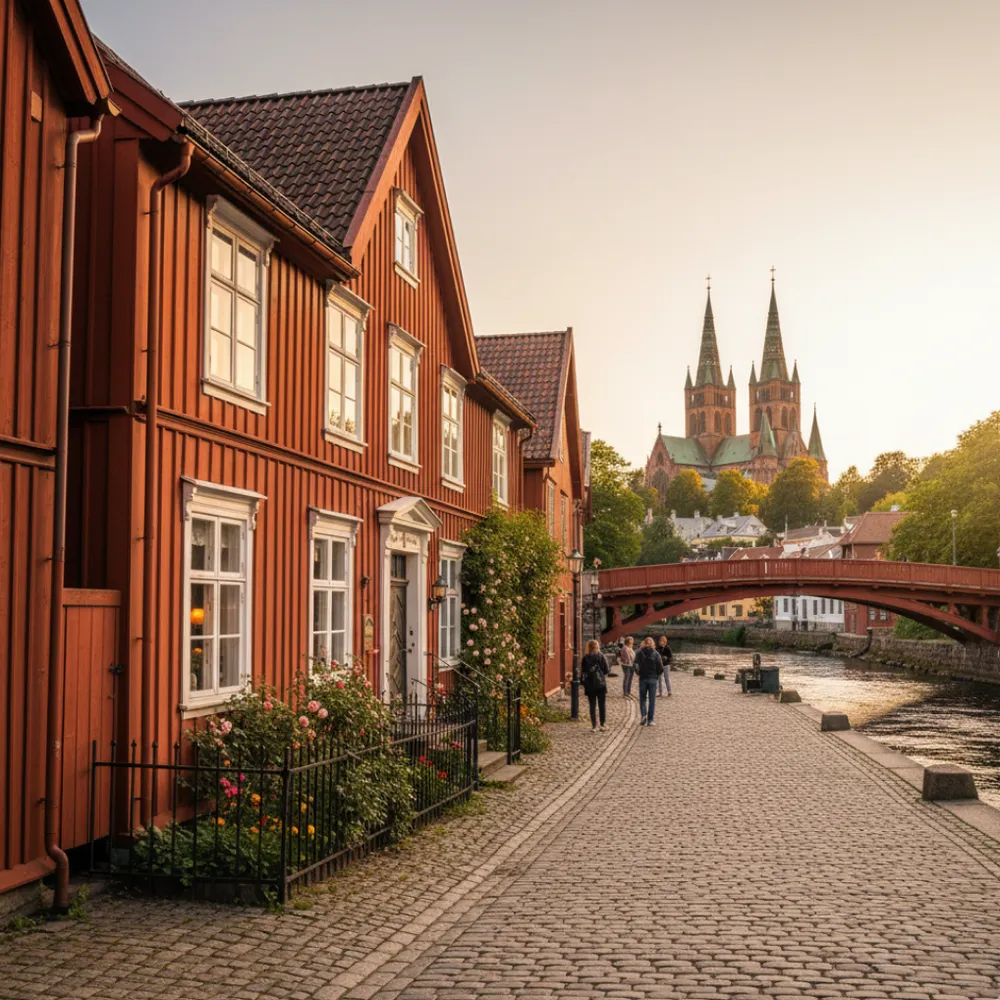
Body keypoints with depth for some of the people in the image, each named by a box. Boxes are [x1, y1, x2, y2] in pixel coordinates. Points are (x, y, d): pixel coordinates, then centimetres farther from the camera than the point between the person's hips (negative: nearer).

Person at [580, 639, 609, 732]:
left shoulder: (585, 658, -2)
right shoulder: (601, 656, -5)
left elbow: (582, 672, 1)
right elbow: (606, 670, -3)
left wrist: (583, 683, 9)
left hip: (589, 685, 1)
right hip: (601, 684, -1)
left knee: (592, 706, 6)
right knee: (601, 705, 9)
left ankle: (594, 726, 4)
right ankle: (602, 725, 9)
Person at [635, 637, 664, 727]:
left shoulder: (639, 653, -5)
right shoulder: (655, 654, -4)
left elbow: (636, 665, -12)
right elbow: (660, 668, -7)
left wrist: (639, 673, 6)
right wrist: (656, 675, 10)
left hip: (643, 678, 0)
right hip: (653, 679, 0)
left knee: (642, 698, 12)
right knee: (652, 700, 7)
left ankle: (643, 715, -8)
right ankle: (650, 720, 6)